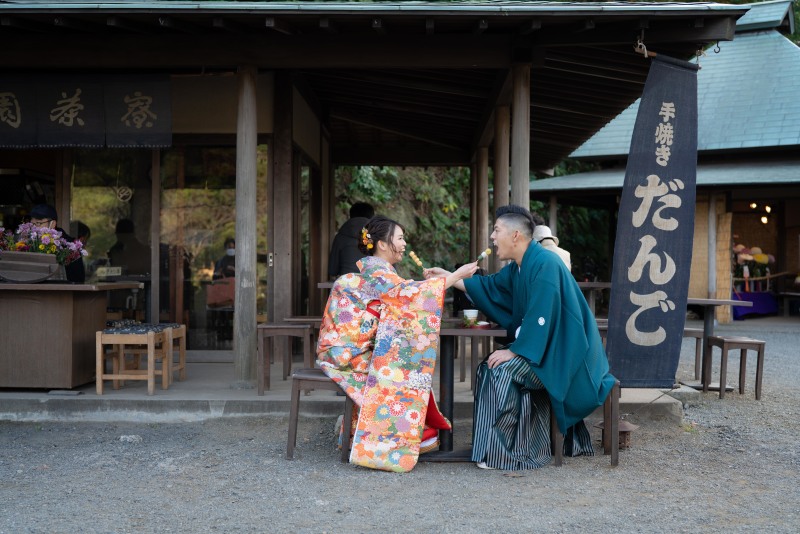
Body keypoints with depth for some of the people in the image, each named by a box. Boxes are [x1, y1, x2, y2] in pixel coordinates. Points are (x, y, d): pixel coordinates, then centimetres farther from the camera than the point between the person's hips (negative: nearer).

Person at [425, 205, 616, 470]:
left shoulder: (544, 264, -22)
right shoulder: (519, 267, 7)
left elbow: (541, 317, -27)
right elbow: (489, 286, 22)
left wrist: (514, 351, -23)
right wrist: (448, 277, 19)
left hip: (562, 350, -10)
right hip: (544, 344, 10)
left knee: (501, 372, -21)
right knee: (489, 367, 11)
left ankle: (504, 453, -11)